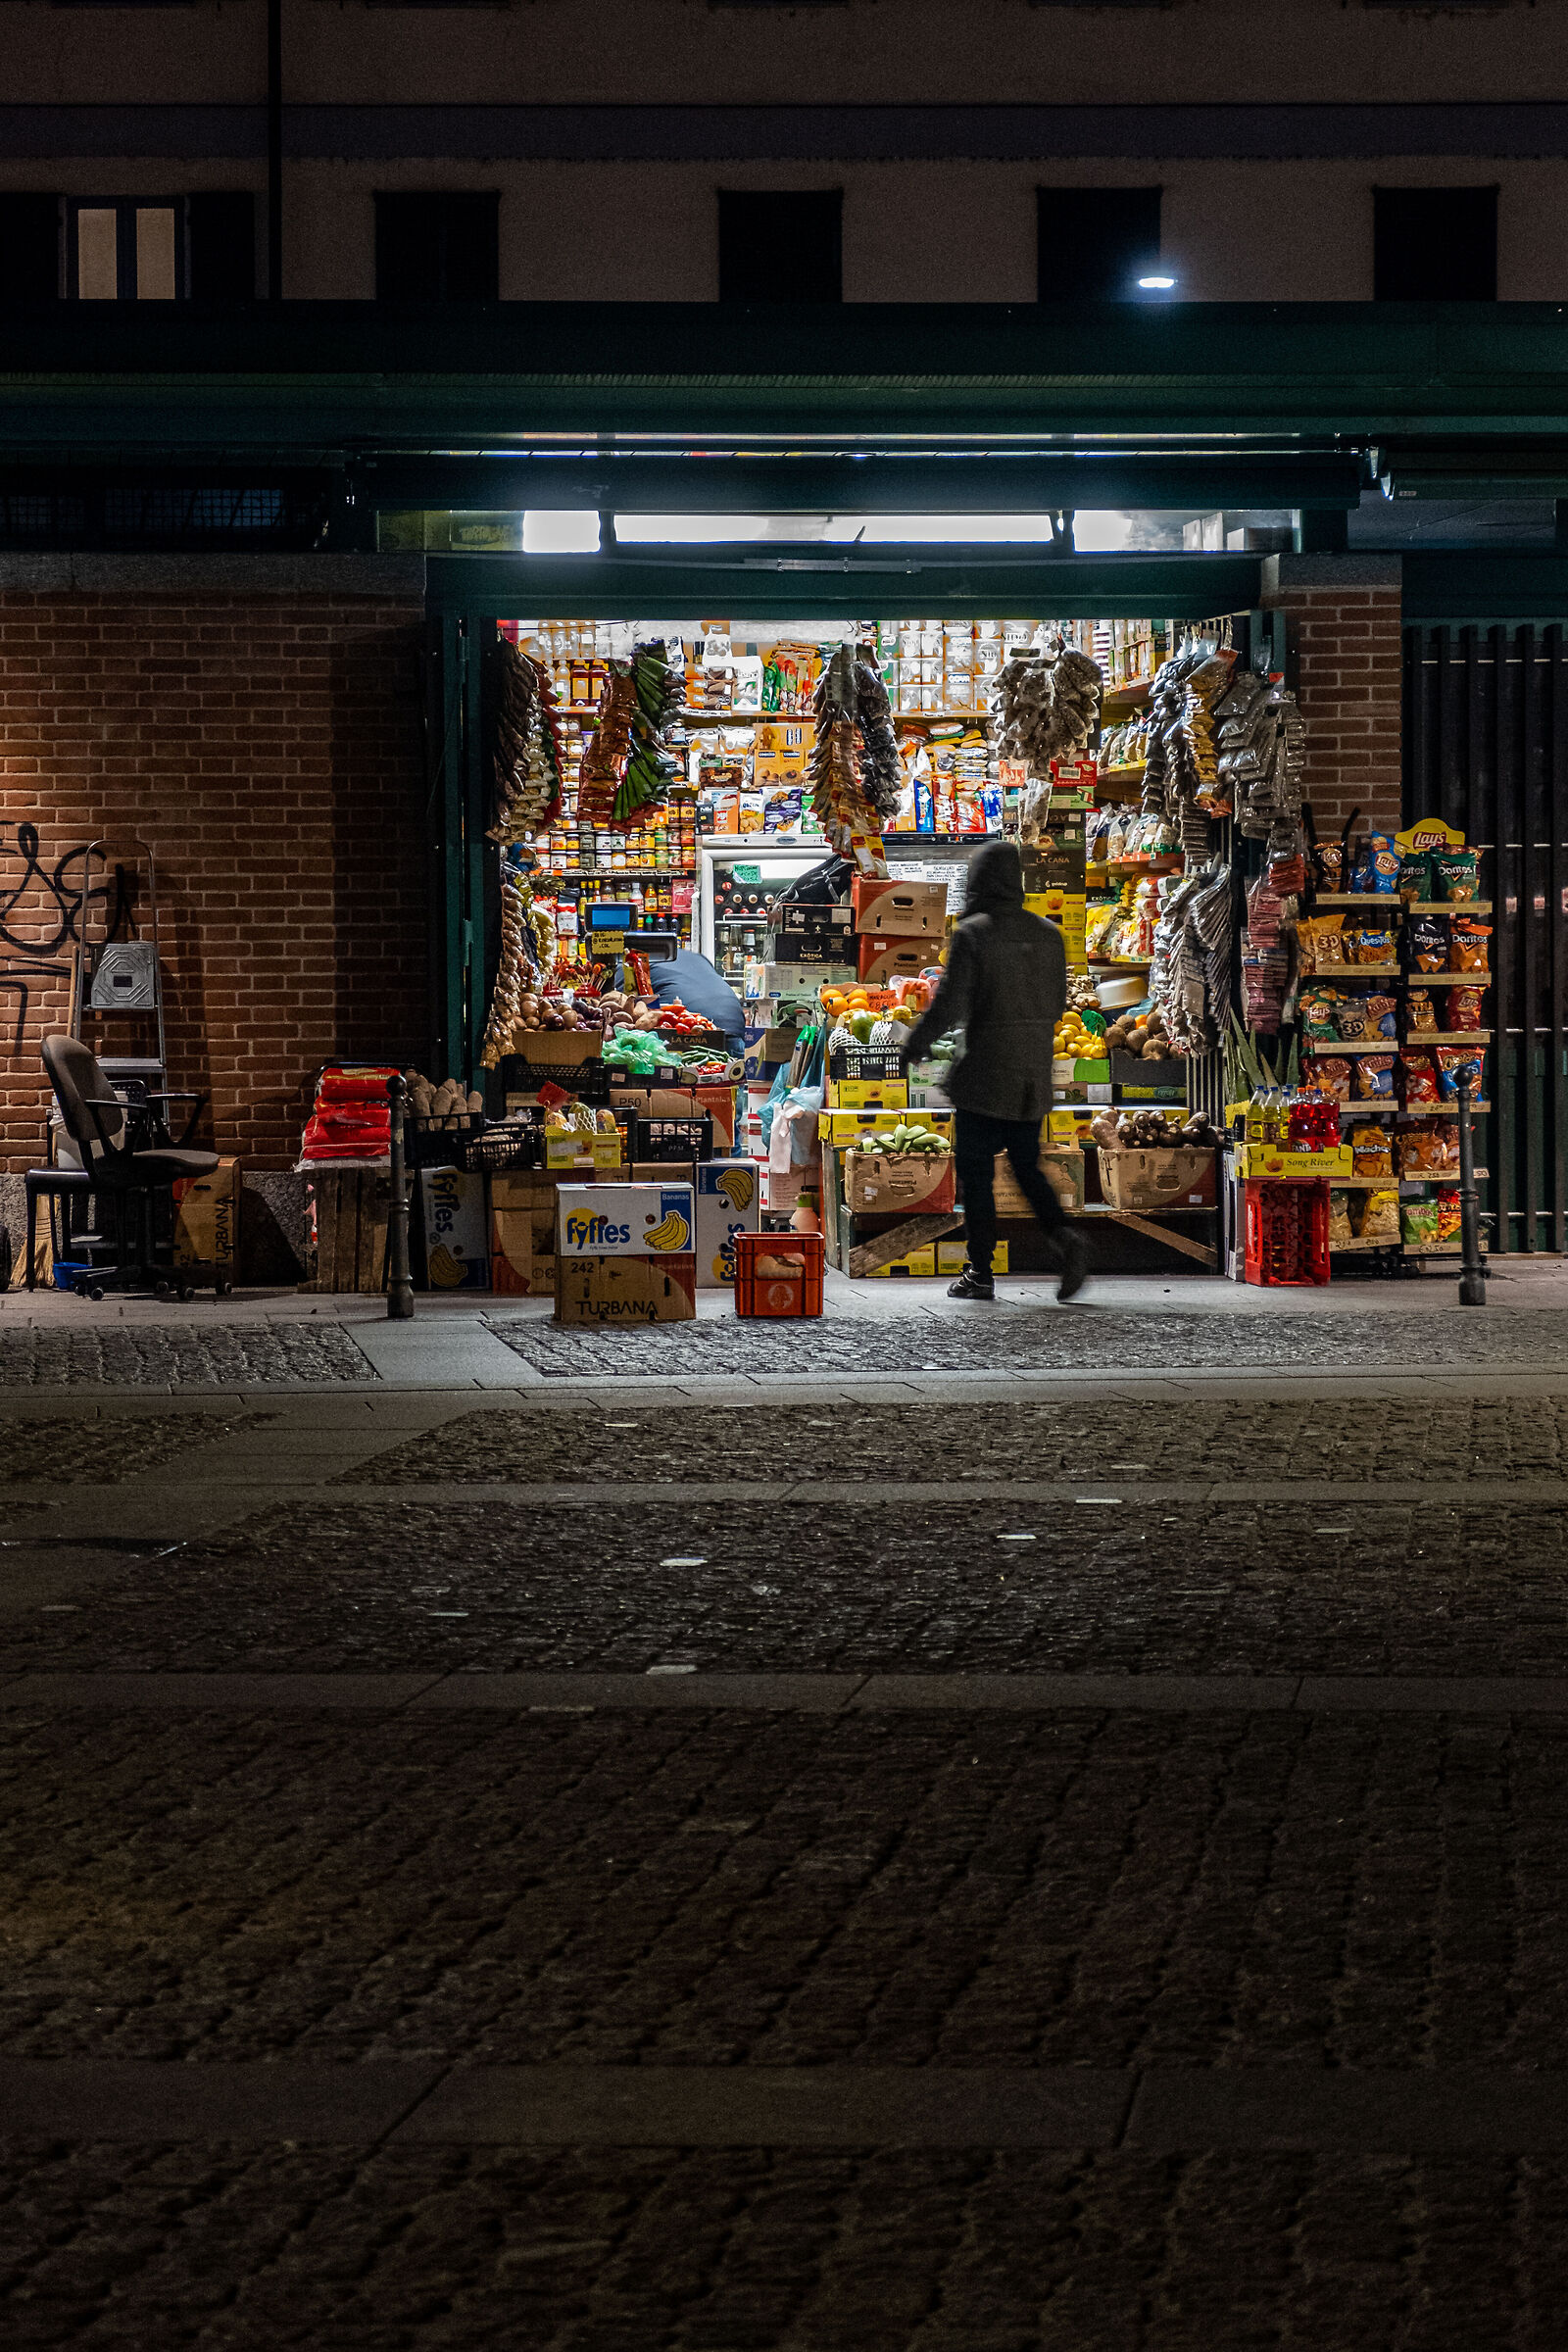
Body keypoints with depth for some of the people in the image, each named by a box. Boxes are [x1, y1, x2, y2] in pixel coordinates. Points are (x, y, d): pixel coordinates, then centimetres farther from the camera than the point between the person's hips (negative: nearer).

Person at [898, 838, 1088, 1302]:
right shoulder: (1047, 934, 6)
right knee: (1027, 1165, 16)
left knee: (976, 1171, 4)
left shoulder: (973, 934, -12)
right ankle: (1063, 1237, -7)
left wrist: (916, 1043, 2)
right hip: (1035, 1075, 5)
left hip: (985, 1074, -5)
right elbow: (1057, 1005, 12)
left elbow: (949, 1003, -14)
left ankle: (980, 1272, 5)